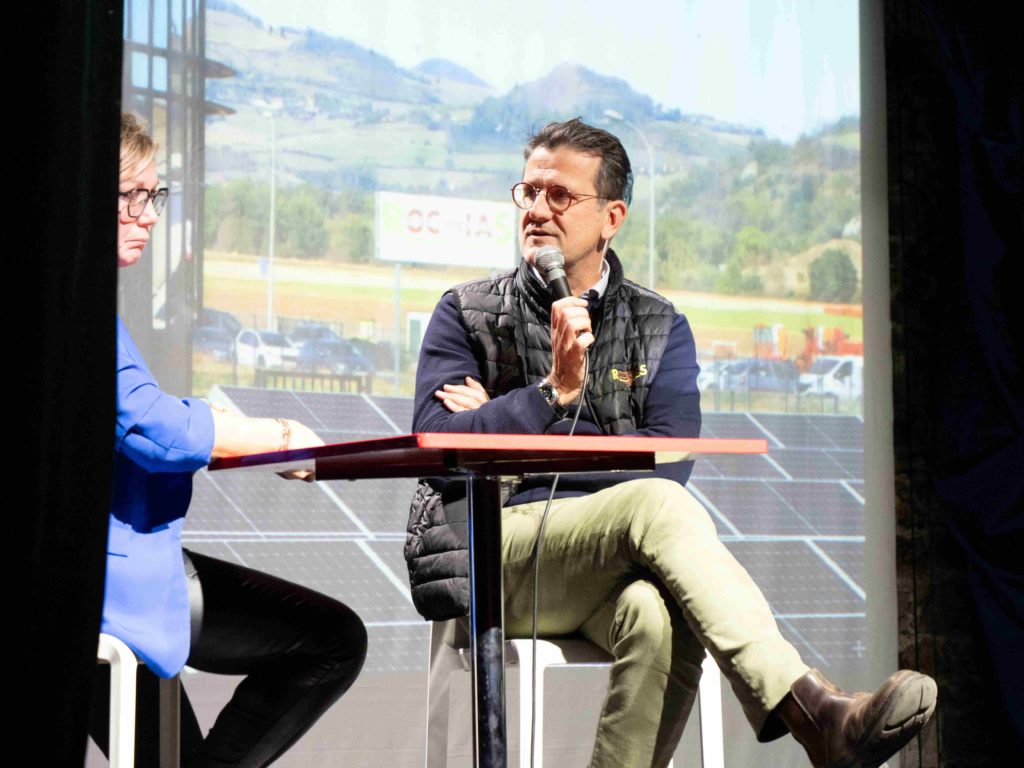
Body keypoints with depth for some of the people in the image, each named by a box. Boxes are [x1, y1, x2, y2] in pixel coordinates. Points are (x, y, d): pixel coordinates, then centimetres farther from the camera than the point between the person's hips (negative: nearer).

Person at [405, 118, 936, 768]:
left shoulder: (661, 330, 14)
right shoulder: (466, 316, 11)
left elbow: (667, 462, -4)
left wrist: (506, 428, -5)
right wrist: (552, 394, -18)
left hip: (610, 567, 2)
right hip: (492, 554, -2)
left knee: (660, 619, -38)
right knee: (656, 505, -33)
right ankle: (814, 715, -45)